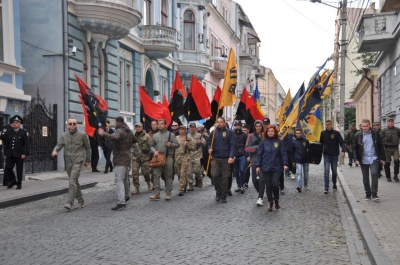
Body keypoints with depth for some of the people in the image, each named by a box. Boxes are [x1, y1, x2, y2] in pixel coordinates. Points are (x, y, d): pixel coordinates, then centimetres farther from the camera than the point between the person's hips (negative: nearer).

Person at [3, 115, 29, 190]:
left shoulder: (23, 132, -1)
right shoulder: (8, 132, 10)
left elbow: (26, 144, -5)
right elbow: (6, 144, 13)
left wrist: (24, 153, -13)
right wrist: (5, 154, 9)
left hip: (19, 155, -3)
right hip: (10, 155, 3)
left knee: (19, 170, 2)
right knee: (7, 168, -2)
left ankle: (19, 184, 15)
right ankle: (12, 181, 19)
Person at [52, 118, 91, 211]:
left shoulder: (82, 135, -2)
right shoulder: (64, 135, 7)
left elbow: (88, 148, 6)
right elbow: (59, 145, 1)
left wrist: (88, 160, 10)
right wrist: (55, 150, -22)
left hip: (77, 161, -5)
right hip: (68, 161, 5)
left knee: (72, 181, -18)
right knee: (75, 182, 13)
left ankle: (70, 203, -19)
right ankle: (80, 201, 26)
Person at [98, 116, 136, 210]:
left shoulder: (119, 131, -16)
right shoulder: (128, 131, 13)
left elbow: (114, 137, -38)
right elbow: (135, 140, 25)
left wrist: (104, 134, -51)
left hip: (120, 159, -10)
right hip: (127, 157, 10)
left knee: (119, 180, -14)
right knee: (125, 178, 26)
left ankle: (121, 202, -23)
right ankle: (126, 196, 44)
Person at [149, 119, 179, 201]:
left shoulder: (171, 134, 4)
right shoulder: (155, 135, 14)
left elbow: (177, 145, 4)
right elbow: (151, 145, 18)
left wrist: (171, 144, -16)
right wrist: (154, 151, -2)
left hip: (168, 157, -3)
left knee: (168, 176, 2)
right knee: (156, 175, -5)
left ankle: (168, 194, 8)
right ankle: (156, 194, -1)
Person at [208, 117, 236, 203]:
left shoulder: (229, 132, 0)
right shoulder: (213, 132, 8)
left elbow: (232, 145, -5)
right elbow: (209, 143, 15)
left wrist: (231, 156, -14)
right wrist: (209, 149, -7)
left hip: (226, 159, -1)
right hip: (215, 158, 2)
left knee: (225, 178, 2)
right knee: (214, 175, -12)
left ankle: (223, 196, 14)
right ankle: (218, 191, 12)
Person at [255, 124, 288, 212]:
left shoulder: (279, 142, 2)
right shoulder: (263, 143, 3)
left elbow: (283, 153, 1)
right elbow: (259, 154, 4)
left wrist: (285, 164, -9)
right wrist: (258, 165, -1)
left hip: (276, 167, -1)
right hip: (266, 168, 1)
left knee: (275, 184, -8)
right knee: (268, 186, 5)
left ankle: (276, 200, 17)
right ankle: (270, 202, 18)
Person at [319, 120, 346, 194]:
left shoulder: (336, 133, -4)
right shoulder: (323, 133, 2)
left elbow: (342, 142, -7)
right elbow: (321, 143, 11)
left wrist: (343, 151, -22)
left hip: (334, 155, 0)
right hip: (326, 155, 0)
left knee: (334, 171, 11)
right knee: (326, 171, -9)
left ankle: (334, 184, 32)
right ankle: (326, 187, -9)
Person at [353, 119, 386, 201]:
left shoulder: (375, 134, 0)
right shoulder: (358, 135, 1)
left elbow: (381, 146, 5)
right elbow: (354, 148, 5)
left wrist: (382, 158, 4)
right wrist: (356, 159, -4)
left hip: (374, 158, -2)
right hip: (363, 160, 2)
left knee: (374, 174, -18)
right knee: (365, 178, 7)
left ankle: (374, 194, -11)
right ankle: (368, 194, 19)